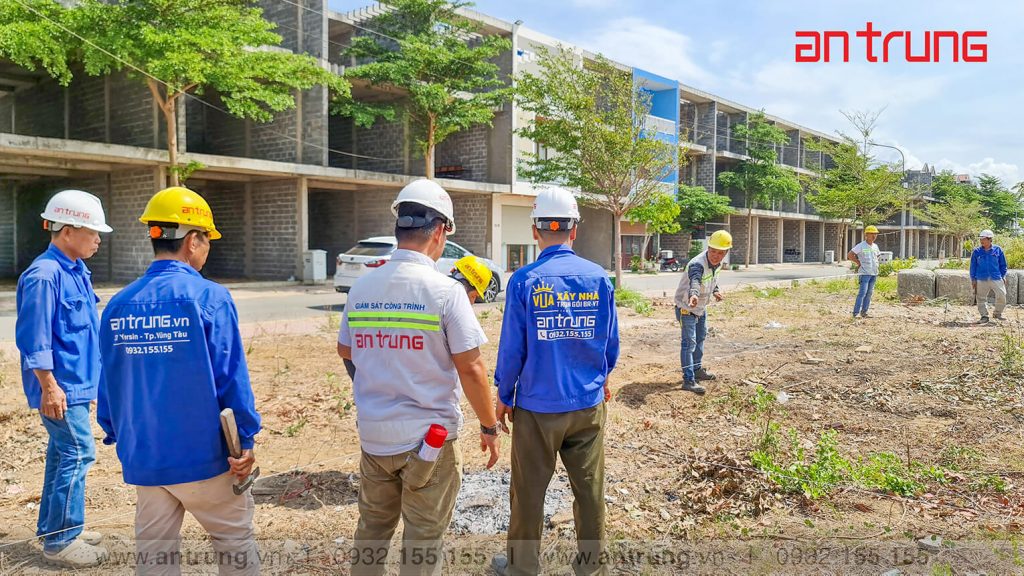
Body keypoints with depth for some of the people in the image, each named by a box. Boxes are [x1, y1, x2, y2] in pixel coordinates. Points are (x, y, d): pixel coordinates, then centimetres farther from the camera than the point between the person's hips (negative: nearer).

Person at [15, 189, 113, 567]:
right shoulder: (45, 275, -18)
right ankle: (60, 542, 4)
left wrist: (89, 375, 21)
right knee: (78, 454, -6)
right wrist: (48, 387, -19)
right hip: (61, 387, -10)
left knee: (63, 453, 17)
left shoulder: (77, 272, 10)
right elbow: (34, 339, -20)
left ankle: (54, 527, 29)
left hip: (78, 383, 10)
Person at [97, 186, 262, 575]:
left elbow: (108, 382, 6)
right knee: (235, 541, 14)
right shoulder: (209, 297, -15)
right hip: (203, 455, -5)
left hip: (142, 459, 5)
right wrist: (245, 440, -6)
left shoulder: (119, 305, 0)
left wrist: (117, 435, 20)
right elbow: (231, 376, -15)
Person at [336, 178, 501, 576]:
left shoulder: (362, 287, -1)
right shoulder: (445, 290, -15)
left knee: (372, 530, 21)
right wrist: (489, 427, -3)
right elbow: (470, 368, -14)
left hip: (373, 434, 5)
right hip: (429, 438, -4)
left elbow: (346, 351, 14)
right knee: (423, 540, 10)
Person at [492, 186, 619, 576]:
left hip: (538, 406, -3)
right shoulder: (599, 277, -4)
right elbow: (611, 341, 5)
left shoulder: (524, 280, -13)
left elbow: (512, 346, -9)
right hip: (589, 405, 3)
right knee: (590, 489, 15)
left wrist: (503, 396, 5)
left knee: (529, 492, 12)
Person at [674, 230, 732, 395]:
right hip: (686, 307, -9)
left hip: (701, 307, 9)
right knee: (689, 342, -10)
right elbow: (695, 281, -58)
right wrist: (693, 295, -77)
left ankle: (697, 369, 41)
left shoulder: (717, 262, -9)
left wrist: (716, 291, -4)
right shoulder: (697, 264, -36)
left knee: (700, 337, 23)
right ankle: (688, 380, -6)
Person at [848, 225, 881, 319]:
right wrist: (859, 263, -7)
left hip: (874, 273, 7)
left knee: (869, 293, 7)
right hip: (864, 273, -7)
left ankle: (864, 312, 12)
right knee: (862, 293, -13)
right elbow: (849, 255, -11)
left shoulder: (875, 246, 12)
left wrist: (876, 264, 15)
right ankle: (856, 312, -12)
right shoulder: (861, 246, -8)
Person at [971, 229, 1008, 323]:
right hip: (981, 279, 0)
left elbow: (1003, 265, 11)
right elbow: (973, 266, 8)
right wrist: (973, 279, 5)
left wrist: (1003, 277, 7)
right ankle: (984, 316, 12)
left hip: (996, 278, 0)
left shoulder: (998, 250, 3)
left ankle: (998, 314, 14)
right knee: (981, 298, 2)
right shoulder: (977, 251, 3)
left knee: (1002, 296, -5)